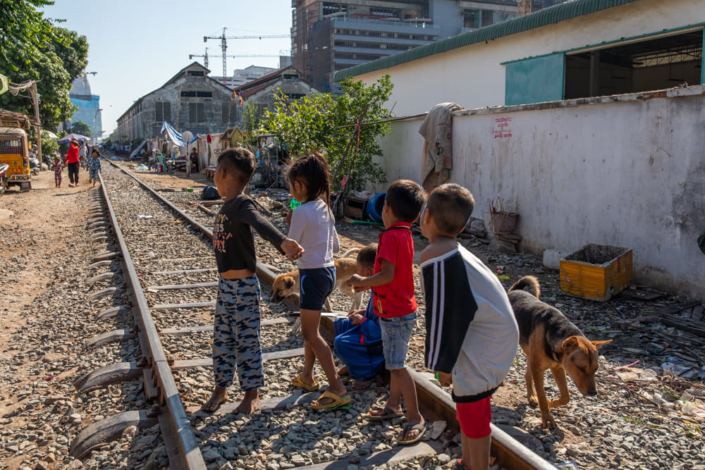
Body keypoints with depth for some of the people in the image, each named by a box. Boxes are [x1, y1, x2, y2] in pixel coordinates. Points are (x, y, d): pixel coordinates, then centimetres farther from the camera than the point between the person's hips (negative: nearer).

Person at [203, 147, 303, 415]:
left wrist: (282, 243, -54)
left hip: (243, 287, -8)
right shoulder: (227, 205, 9)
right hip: (225, 285, 8)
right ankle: (221, 389, 30)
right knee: (222, 339, 16)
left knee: (246, 340, 4)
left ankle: (252, 394, 19)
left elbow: (261, 225, -38)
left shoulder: (242, 204, -18)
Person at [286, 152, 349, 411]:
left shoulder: (302, 211, -18)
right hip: (328, 270, 9)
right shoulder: (325, 208, 7)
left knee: (310, 333, -2)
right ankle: (307, 376, 35)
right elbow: (336, 246, 13)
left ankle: (337, 388, -1)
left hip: (312, 274, -9)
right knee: (310, 327, 21)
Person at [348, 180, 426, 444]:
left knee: (396, 366, -4)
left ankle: (415, 418, 5)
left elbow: (387, 275, -29)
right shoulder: (405, 234, 8)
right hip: (402, 310, 10)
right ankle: (393, 405, 36)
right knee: (394, 362, 21)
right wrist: (368, 283, 11)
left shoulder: (390, 236, -22)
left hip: (394, 313, -10)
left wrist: (362, 281, -15)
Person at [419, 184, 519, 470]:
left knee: (471, 408, 2)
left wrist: (442, 363, -11)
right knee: (468, 405, 22)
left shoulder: (435, 255, -20)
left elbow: (444, 312, -20)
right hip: (498, 336, 10)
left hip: (483, 347, -10)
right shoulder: (456, 251, 8)